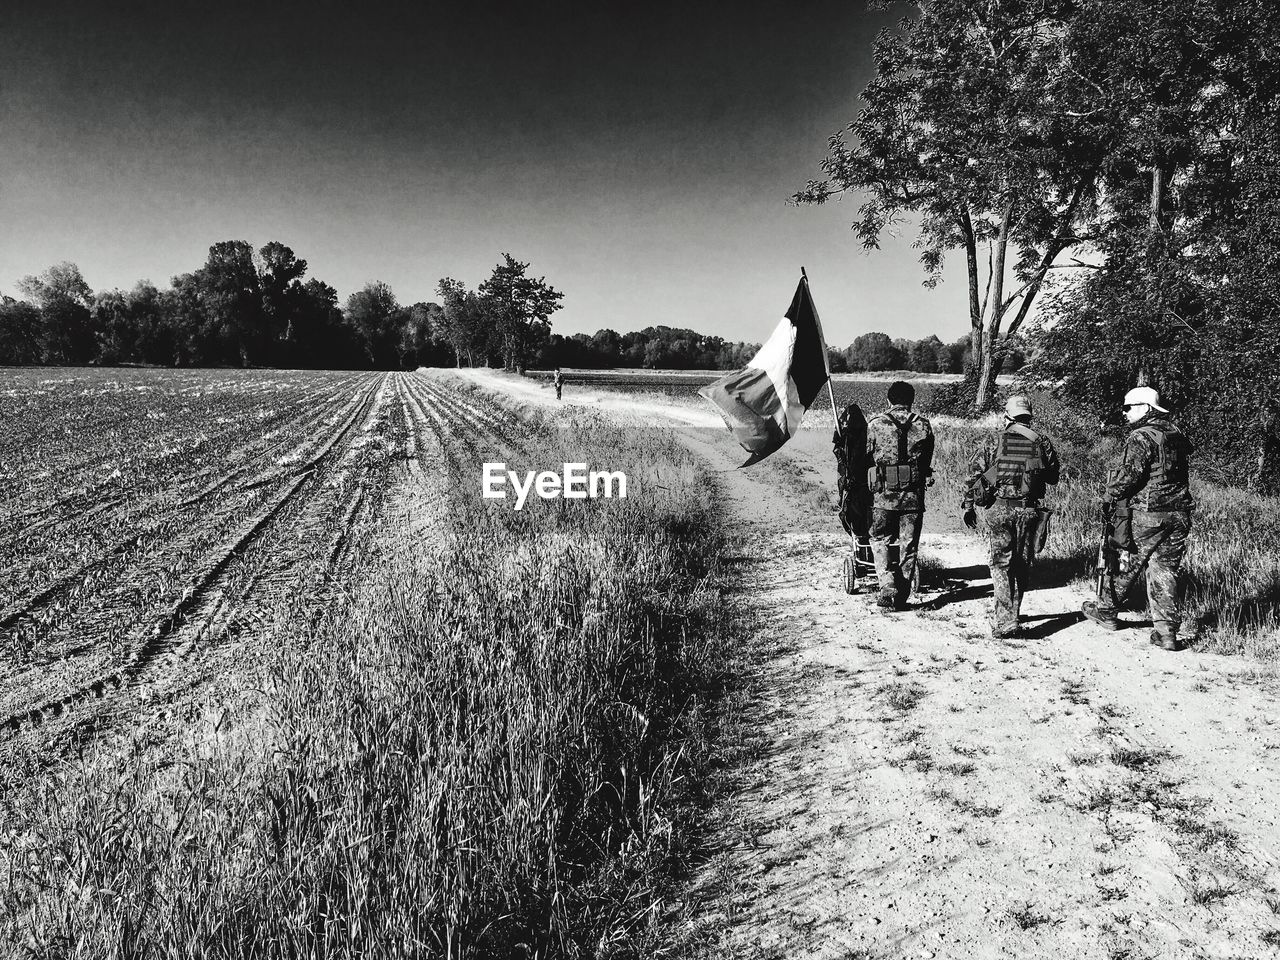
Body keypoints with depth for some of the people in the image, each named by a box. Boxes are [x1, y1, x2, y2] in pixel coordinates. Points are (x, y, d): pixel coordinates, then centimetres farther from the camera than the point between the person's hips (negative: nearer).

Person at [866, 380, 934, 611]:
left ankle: (887, 585, -6)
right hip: (914, 496, 2)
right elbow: (927, 461, 10)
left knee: (879, 540, 12)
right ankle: (902, 597, 16)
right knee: (908, 545, 11)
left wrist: (864, 487, 15)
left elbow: (863, 458, 1)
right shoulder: (923, 426, 3)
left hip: (883, 494, -2)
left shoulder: (875, 424, -4)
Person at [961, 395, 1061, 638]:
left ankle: (1004, 622, -6)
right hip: (1030, 510, 2)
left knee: (1001, 565, 3)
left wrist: (968, 506, 8)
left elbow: (974, 474, 0)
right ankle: (1012, 613, 27)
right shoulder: (1042, 442, 4)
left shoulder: (994, 441, 0)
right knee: (1022, 566, 15)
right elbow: (1053, 477, 12)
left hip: (1001, 508, -1)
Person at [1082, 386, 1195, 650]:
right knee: (1168, 569, 9)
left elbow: (1128, 473, -20)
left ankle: (1107, 610, 24)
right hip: (1179, 514, 7)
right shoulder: (1176, 434, 12)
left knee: (1129, 562, 8)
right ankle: (1168, 631, 8)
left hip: (1148, 514, -7)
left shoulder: (1142, 437, -13)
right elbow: (1178, 472, 16)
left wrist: (1109, 497, -6)